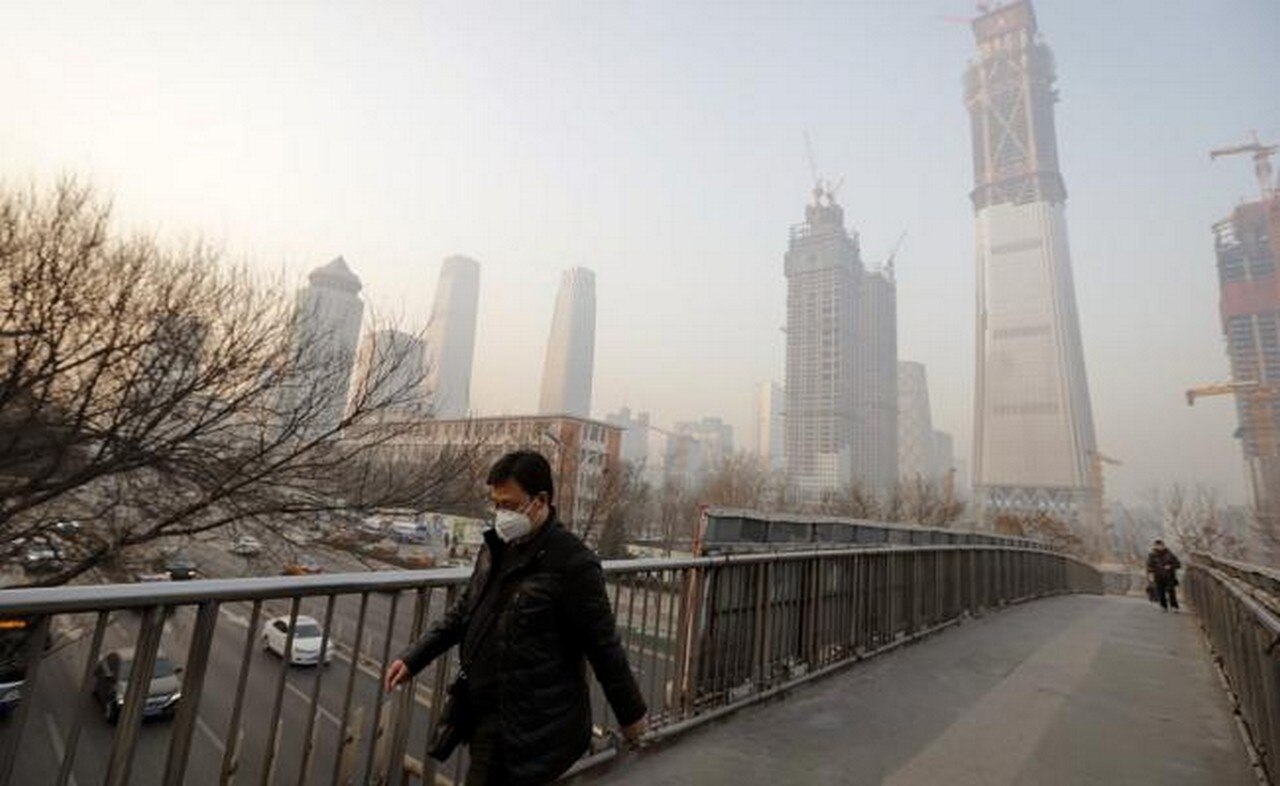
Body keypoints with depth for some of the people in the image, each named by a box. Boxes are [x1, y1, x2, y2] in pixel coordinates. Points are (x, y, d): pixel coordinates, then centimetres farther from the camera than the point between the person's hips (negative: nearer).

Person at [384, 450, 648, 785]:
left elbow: (604, 647, -14)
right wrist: (413, 658, 9)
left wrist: (632, 714, -4)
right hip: (484, 713, 7)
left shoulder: (573, 564, -22)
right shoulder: (496, 547, 2)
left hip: (530, 728, -7)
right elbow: (463, 611, 14)